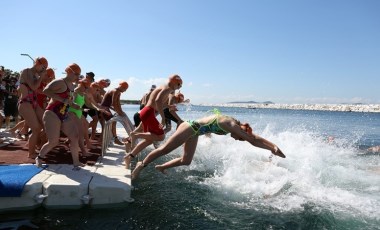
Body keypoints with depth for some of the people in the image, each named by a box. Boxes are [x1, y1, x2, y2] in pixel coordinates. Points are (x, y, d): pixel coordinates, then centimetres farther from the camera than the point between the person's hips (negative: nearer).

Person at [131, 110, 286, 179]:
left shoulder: (235, 126, 3)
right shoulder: (232, 125, -22)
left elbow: (254, 137, 9)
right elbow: (252, 140, -23)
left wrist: (273, 146, 7)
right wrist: (273, 148, -19)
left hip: (194, 133, 9)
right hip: (190, 128, -9)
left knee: (186, 161, 10)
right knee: (164, 149, -2)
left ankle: (161, 167, 25)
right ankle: (141, 165, 12)